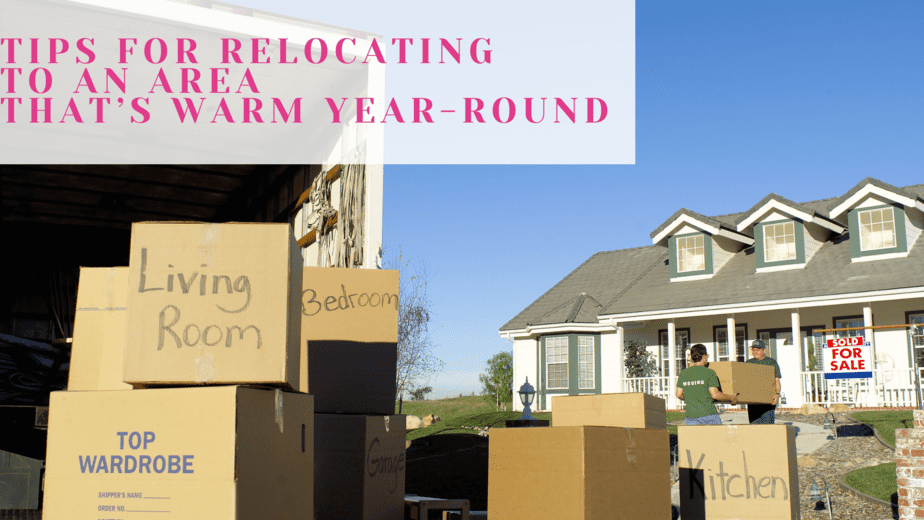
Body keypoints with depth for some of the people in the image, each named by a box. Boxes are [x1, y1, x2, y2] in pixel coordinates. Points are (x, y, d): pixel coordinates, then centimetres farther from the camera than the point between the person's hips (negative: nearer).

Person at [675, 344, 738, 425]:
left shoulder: (683, 373, 8)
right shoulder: (709, 372, -6)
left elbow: (679, 394, 10)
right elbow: (715, 395, -10)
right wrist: (731, 398, 4)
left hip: (690, 415, 4)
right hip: (708, 414, -4)